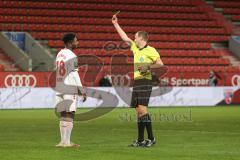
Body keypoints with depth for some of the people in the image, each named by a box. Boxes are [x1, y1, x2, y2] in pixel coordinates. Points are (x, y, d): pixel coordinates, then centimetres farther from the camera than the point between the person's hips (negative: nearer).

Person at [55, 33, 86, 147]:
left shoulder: (59, 54, 14)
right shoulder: (72, 56, -10)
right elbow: (74, 74, -14)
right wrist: (82, 91, -10)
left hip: (59, 89, 8)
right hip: (70, 89, -8)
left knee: (63, 115, 10)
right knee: (69, 115, -5)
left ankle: (63, 141, 8)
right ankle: (66, 142, -8)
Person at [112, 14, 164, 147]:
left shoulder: (150, 50, -6)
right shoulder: (135, 48, 16)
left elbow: (160, 64, -12)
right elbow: (124, 37, 23)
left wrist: (148, 67, -20)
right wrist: (115, 24, 25)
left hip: (145, 82, -8)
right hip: (136, 82, 8)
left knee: (142, 109, -16)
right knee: (138, 111, 7)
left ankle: (151, 138, -15)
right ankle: (140, 140, 9)